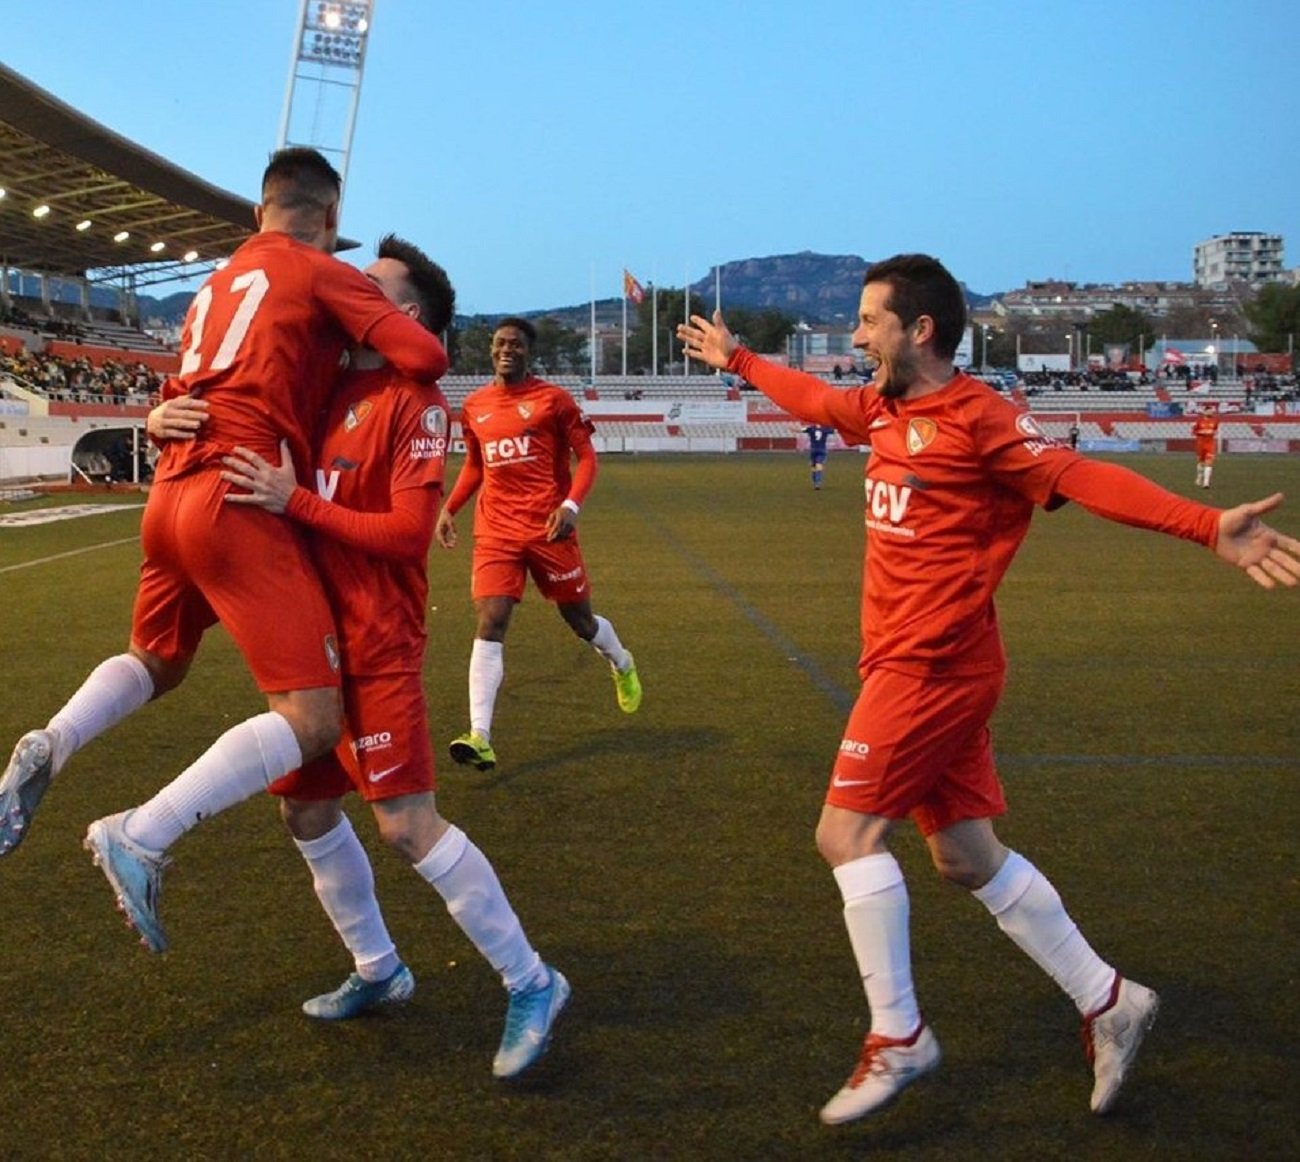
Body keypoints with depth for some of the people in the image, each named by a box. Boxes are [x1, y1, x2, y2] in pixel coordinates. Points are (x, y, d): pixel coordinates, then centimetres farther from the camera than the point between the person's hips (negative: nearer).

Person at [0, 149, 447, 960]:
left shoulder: (218, 284, 23)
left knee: (156, 663, 32)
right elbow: (426, 358, -9)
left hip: (173, 495, 8)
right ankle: (142, 836, -21)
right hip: (242, 505, -8)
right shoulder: (324, 274, 1)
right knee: (315, 720, -9)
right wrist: (377, 349, 12)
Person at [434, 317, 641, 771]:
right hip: (496, 531, 2)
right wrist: (449, 508, 11)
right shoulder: (474, 405, 10)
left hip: (549, 528, -2)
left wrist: (571, 504, -19)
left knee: (579, 619, 12)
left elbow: (586, 457, -3)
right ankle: (480, 737, -19)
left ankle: (622, 665, 47)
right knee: (489, 625, -13)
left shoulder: (553, 398, -2)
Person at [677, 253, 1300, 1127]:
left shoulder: (976, 416, -14)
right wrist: (737, 360, 44)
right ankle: (1108, 1002, 23)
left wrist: (1208, 526, -36)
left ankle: (897, 1040, 4)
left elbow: (1081, 477, -24)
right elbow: (814, 399, 30)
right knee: (969, 855, 12)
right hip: (909, 664, 9)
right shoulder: (884, 410, 11)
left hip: (932, 666, -9)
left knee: (849, 832, -8)